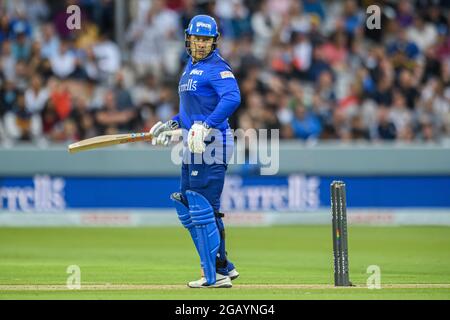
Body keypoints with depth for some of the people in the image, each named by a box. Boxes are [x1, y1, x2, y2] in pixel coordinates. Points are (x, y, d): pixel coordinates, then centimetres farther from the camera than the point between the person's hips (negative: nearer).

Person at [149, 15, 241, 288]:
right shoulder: (191, 67, 19)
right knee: (187, 207, 15)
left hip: (212, 143, -10)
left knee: (203, 208, -11)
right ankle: (223, 266, 22)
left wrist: (206, 126, -35)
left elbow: (232, 98, -29)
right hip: (194, 145, 10)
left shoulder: (217, 67, -12)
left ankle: (216, 275, -7)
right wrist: (173, 124, 19)